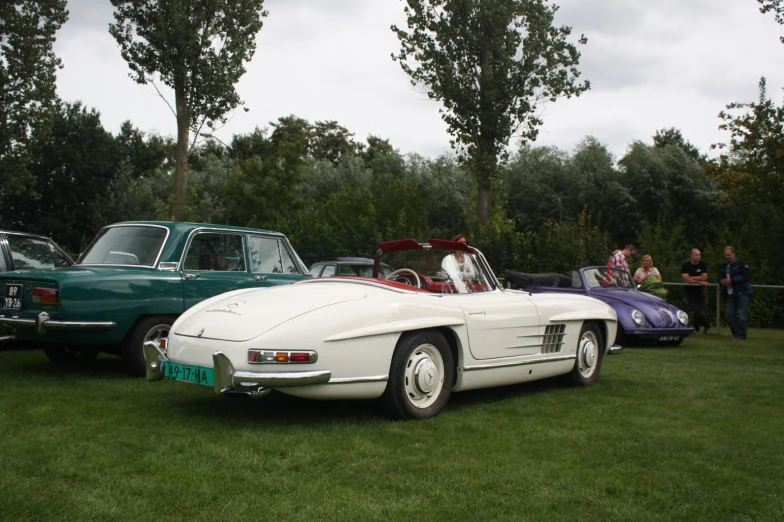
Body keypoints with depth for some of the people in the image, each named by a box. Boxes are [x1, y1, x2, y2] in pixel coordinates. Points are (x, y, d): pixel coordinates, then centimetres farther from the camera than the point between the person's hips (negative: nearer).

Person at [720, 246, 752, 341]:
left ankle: (741, 336, -3)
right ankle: (735, 334, 14)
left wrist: (732, 280, -17)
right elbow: (722, 278, 25)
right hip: (731, 294, 7)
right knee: (729, 314, 2)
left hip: (742, 293, -7)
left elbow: (746, 276, -14)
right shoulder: (725, 266, 18)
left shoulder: (741, 263, -4)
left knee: (741, 315, -9)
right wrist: (723, 282, 0)